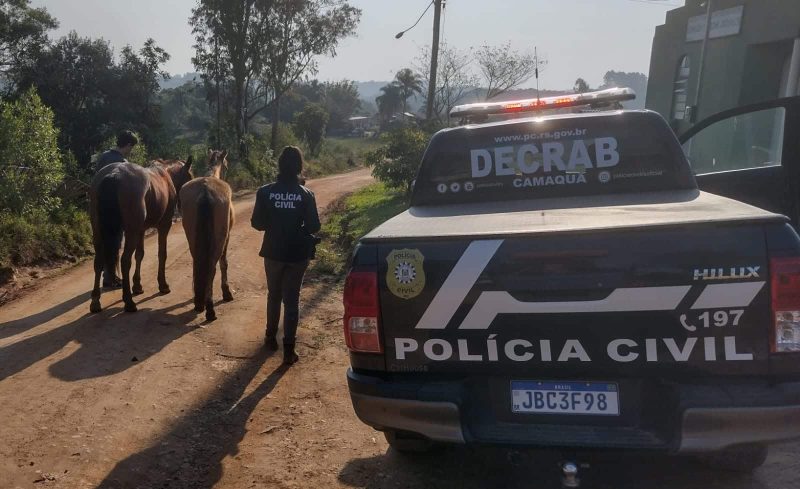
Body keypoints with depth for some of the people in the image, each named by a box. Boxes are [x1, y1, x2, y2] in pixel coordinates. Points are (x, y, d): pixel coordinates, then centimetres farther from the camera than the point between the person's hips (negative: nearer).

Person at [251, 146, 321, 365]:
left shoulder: (265, 192, -8)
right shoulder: (306, 195, -10)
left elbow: (257, 223, -4)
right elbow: (314, 226, -8)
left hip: (273, 252, 1)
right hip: (298, 254, -1)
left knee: (274, 295, 21)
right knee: (291, 300, 5)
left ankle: (271, 338, 33)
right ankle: (289, 349, 3)